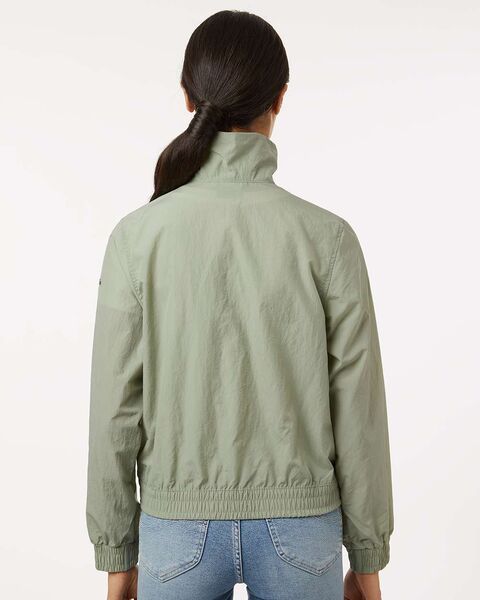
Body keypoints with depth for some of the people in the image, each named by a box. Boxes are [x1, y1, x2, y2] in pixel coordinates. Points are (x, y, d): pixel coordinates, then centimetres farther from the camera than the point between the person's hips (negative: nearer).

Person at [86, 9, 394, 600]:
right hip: (296, 530, 0)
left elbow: (116, 409, -8)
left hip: (182, 528, 0)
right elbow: (357, 409, -8)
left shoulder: (137, 236, -12)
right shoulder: (328, 236, -13)